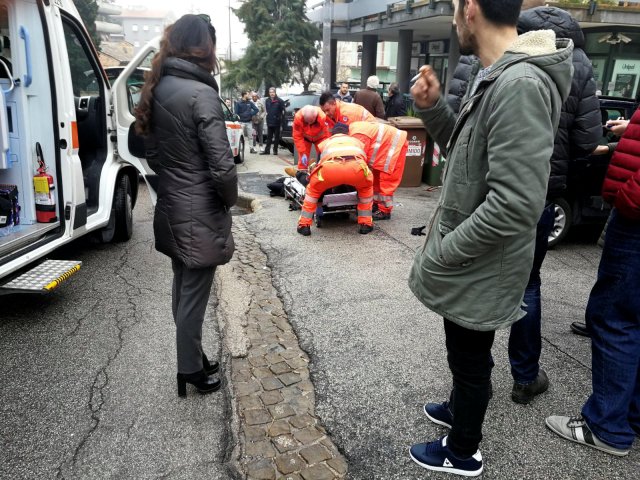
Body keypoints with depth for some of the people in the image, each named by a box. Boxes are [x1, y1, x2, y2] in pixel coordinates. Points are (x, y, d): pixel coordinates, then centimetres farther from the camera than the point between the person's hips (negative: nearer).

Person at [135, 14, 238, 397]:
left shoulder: (157, 89, 6)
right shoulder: (201, 93, -19)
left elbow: (154, 154, 12)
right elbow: (221, 165, -21)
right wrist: (231, 199, -4)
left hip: (171, 208, 8)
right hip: (200, 213, -8)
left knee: (182, 288, 19)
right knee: (194, 294, 5)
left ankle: (192, 357, 36)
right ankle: (190, 370, 21)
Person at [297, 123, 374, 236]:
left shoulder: (325, 142, 41)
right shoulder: (357, 141, 43)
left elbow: (319, 162, 49)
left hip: (330, 167, 0)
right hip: (356, 166, 0)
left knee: (313, 188, 31)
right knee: (366, 187, 35)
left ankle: (304, 225, 24)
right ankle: (365, 224, 30)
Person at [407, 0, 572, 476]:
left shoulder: (521, 85, -27)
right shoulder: (493, 76, 6)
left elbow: (514, 204, -33)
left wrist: (438, 255, -22)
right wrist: (432, 106, 0)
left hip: (480, 266, -9)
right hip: (471, 259, 9)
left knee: (470, 359, 12)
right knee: (465, 354, 28)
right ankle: (461, 409, 53)